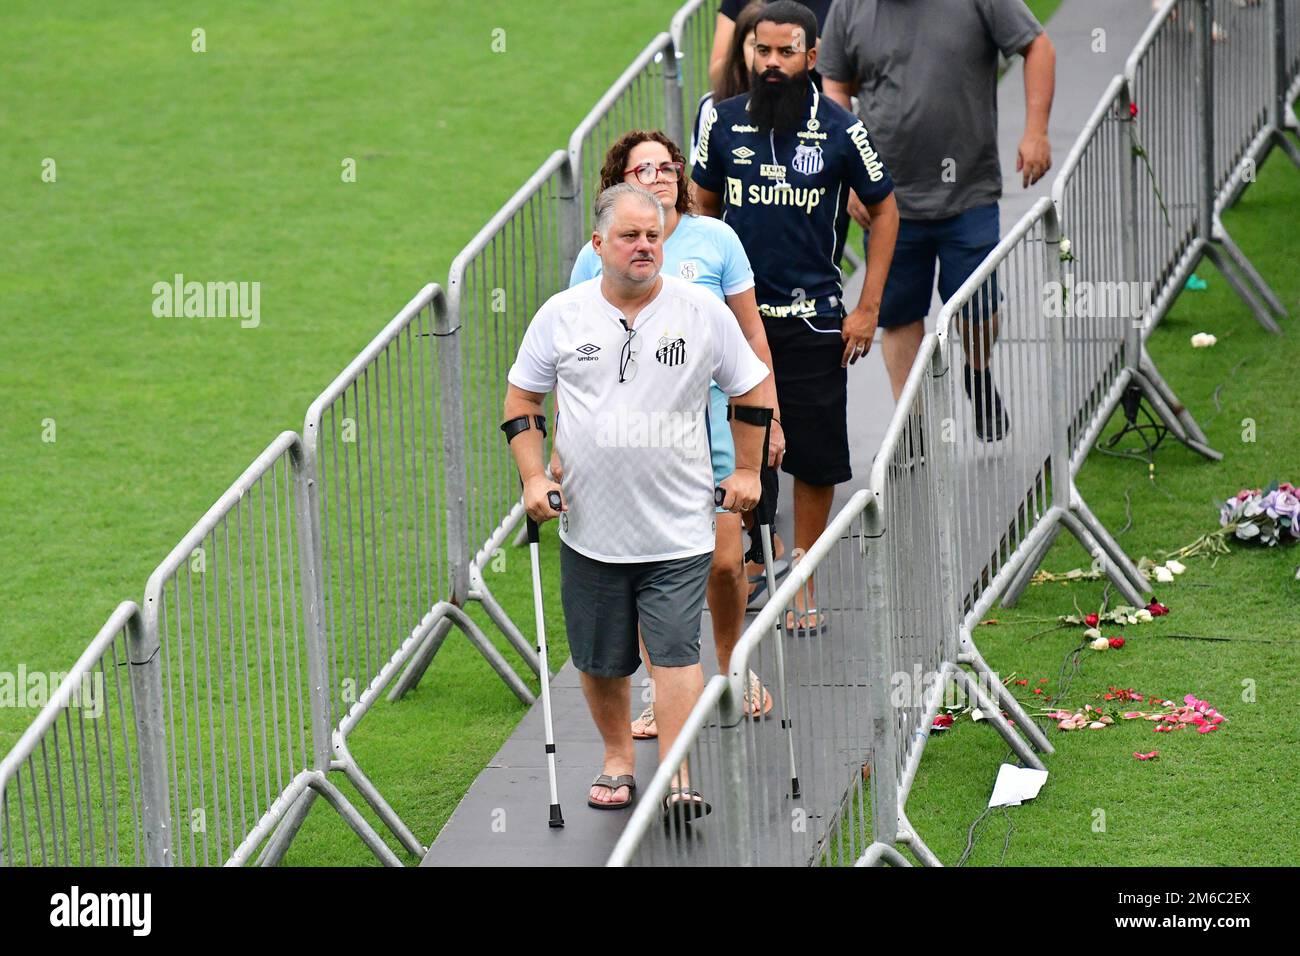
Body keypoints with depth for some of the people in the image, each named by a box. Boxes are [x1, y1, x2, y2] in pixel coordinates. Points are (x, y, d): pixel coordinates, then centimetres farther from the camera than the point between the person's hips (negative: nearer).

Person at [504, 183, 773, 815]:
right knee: (600, 660, 10)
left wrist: (746, 471, 7)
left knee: (675, 651, -10)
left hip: (677, 530, -2)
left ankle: (677, 780, -8)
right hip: (589, 527, 2)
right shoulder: (561, 314, 1)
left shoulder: (702, 311, -1)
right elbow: (521, 398, 10)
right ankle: (617, 761, 29)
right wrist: (534, 478, 0)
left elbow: (754, 388, 10)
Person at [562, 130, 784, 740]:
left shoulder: (713, 239, -1)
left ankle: (732, 670, 24)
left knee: (723, 563, -1)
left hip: (710, 415, 0)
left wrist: (768, 417, 7)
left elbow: (751, 334, 7)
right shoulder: (596, 257, -1)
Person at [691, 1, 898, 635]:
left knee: (816, 458, 1)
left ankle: (803, 583, 13)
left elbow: (884, 209, 5)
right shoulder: (724, 122, 1)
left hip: (813, 320, -2)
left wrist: (868, 309, 1)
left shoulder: (839, 129, -5)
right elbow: (703, 207, 14)